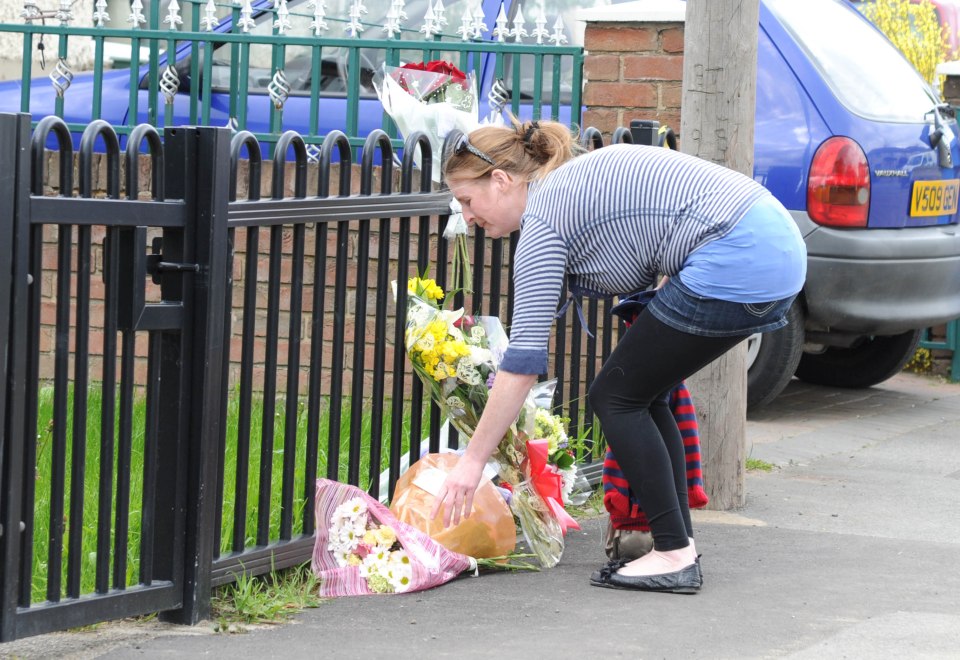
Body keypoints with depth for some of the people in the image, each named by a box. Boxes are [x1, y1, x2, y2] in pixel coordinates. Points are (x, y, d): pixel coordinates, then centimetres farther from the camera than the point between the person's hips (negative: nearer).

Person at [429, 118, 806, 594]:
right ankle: (679, 546, 16)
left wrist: (473, 460, -9)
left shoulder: (541, 220, -7)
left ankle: (673, 555, 1)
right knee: (641, 393, 16)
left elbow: (523, 361, -11)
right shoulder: (572, 181, 20)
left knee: (616, 396, 2)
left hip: (737, 261, -10)